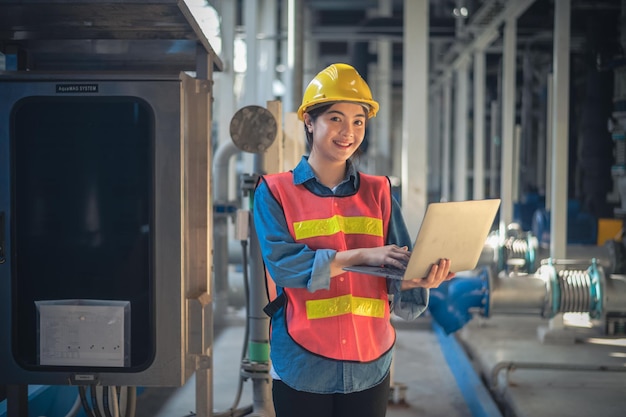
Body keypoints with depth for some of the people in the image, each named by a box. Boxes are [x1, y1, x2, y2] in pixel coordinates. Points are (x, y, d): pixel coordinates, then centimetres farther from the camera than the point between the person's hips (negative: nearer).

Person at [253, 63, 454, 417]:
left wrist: (418, 279, -21)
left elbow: (399, 268, 2)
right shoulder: (275, 191, -1)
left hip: (369, 364, 3)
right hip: (303, 367, -2)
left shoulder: (378, 192, 7)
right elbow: (281, 263, -15)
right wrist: (363, 256, -22)